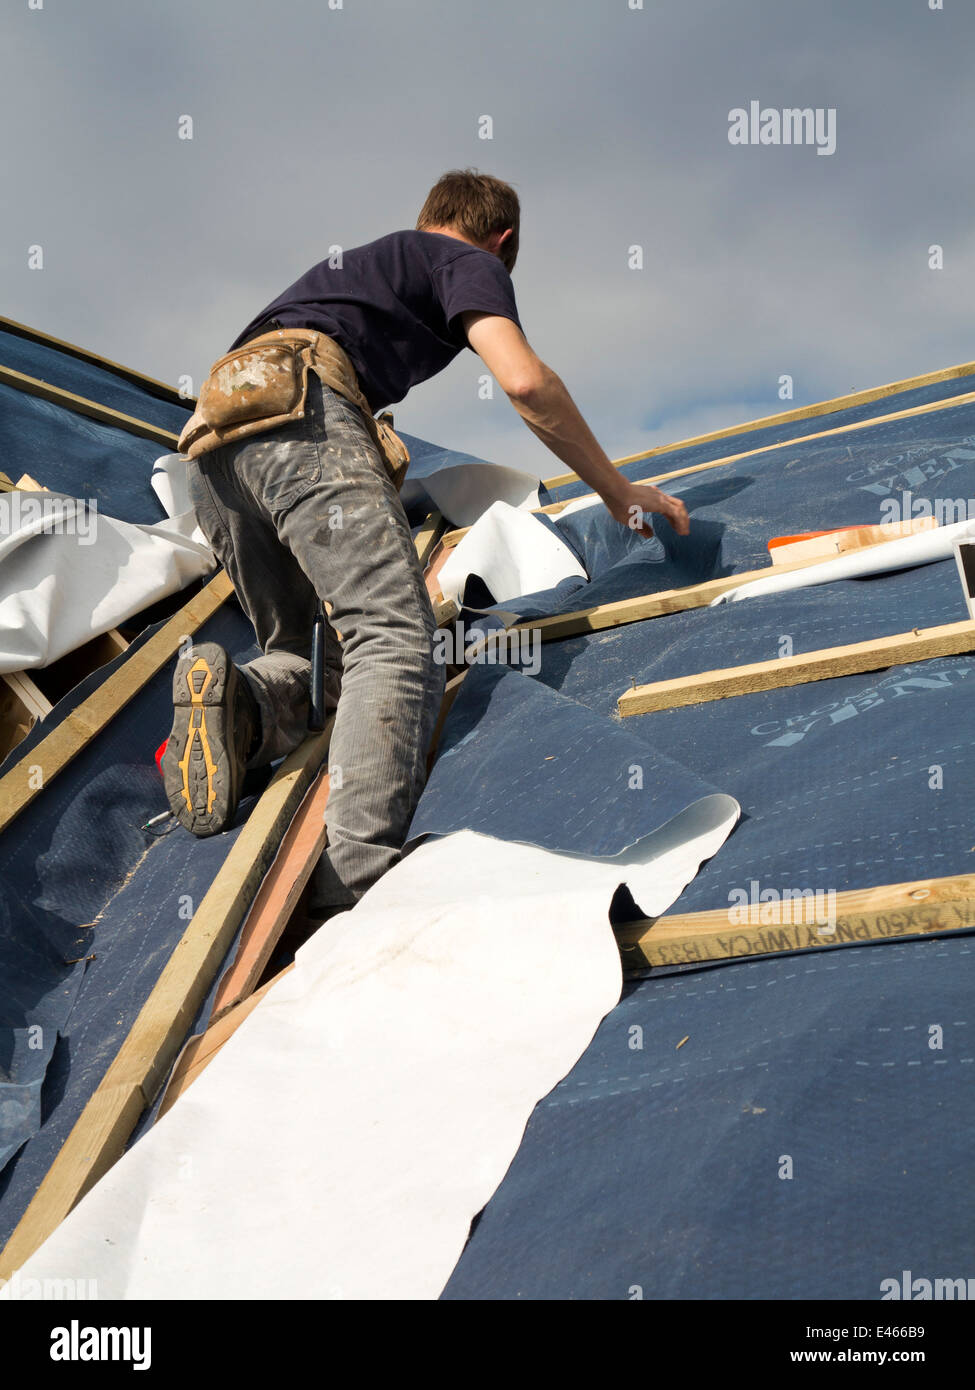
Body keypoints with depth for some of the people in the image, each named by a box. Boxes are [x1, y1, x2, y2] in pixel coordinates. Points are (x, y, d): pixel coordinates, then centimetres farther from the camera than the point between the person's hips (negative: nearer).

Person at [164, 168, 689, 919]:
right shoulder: (470, 263, 17)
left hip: (211, 440, 8)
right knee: (394, 644, -18)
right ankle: (354, 890, -36)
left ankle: (238, 699, -19)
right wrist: (619, 492, 7)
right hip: (298, 413, -8)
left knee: (299, 652, 16)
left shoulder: (355, 260, 40)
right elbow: (524, 381, -3)